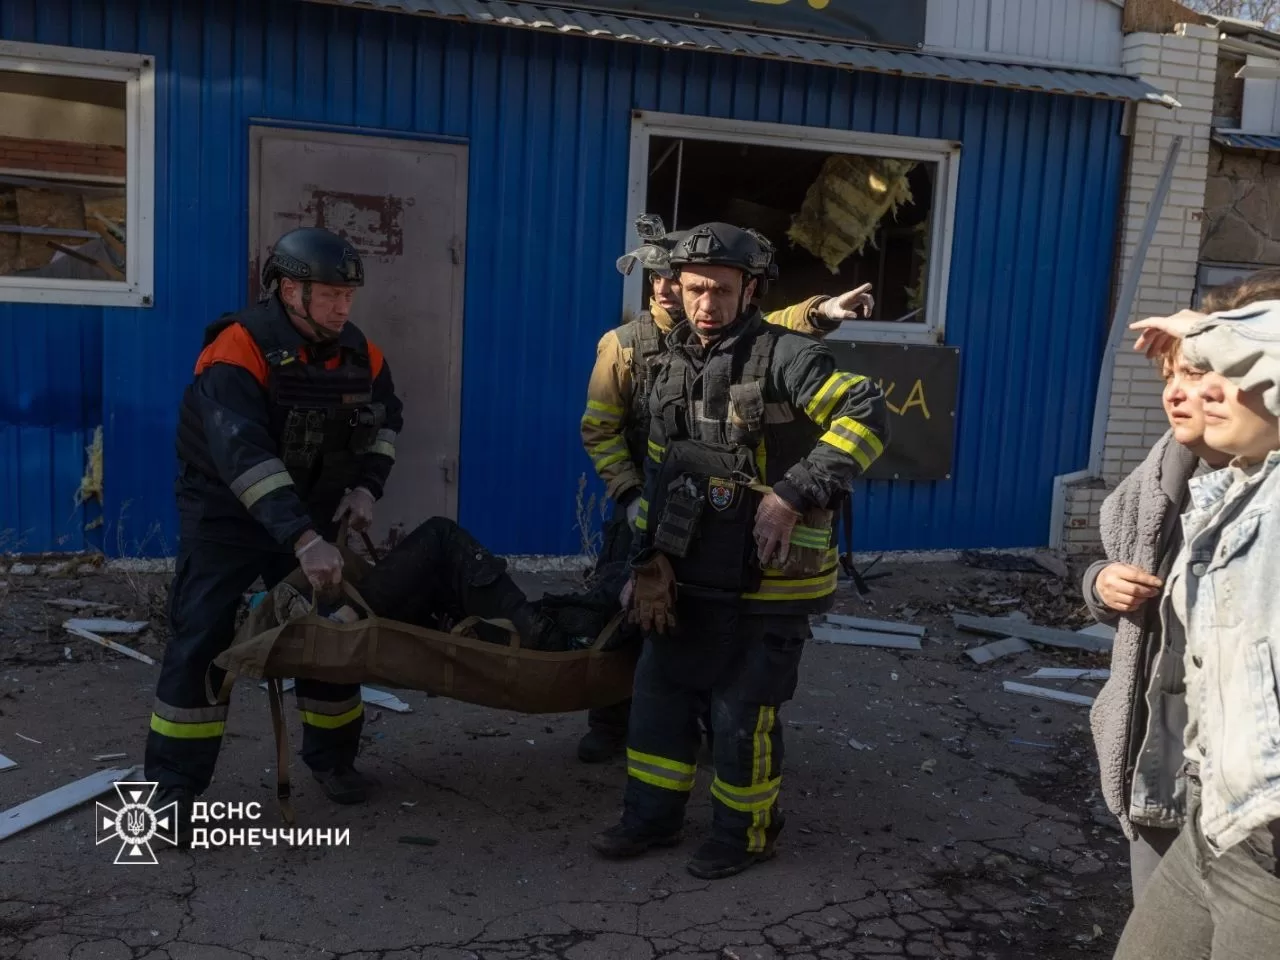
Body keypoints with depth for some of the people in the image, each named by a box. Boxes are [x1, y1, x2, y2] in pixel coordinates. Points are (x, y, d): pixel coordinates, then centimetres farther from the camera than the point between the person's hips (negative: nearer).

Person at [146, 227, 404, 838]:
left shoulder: (357, 353, -7)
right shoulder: (239, 352, -28)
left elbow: (386, 418, 12)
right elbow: (244, 455, -40)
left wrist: (365, 486, -3)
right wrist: (303, 540, -48)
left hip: (310, 513, 5)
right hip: (226, 513, -5)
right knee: (201, 641, -9)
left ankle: (332, 758, 26)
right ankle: (174, 788, 2)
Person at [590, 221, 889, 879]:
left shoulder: (784, 356, -15)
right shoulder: (674, 369, 8)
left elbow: (866, 415, -26)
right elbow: (659, 475, 14)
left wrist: (794, 493, -29)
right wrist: (649, 562, 7)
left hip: (768, 583, -7)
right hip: (694, 578, 7)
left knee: (742, 713, 3)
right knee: (660, 691, 15)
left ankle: (746, 834, 25)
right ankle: (652, 817, 33)